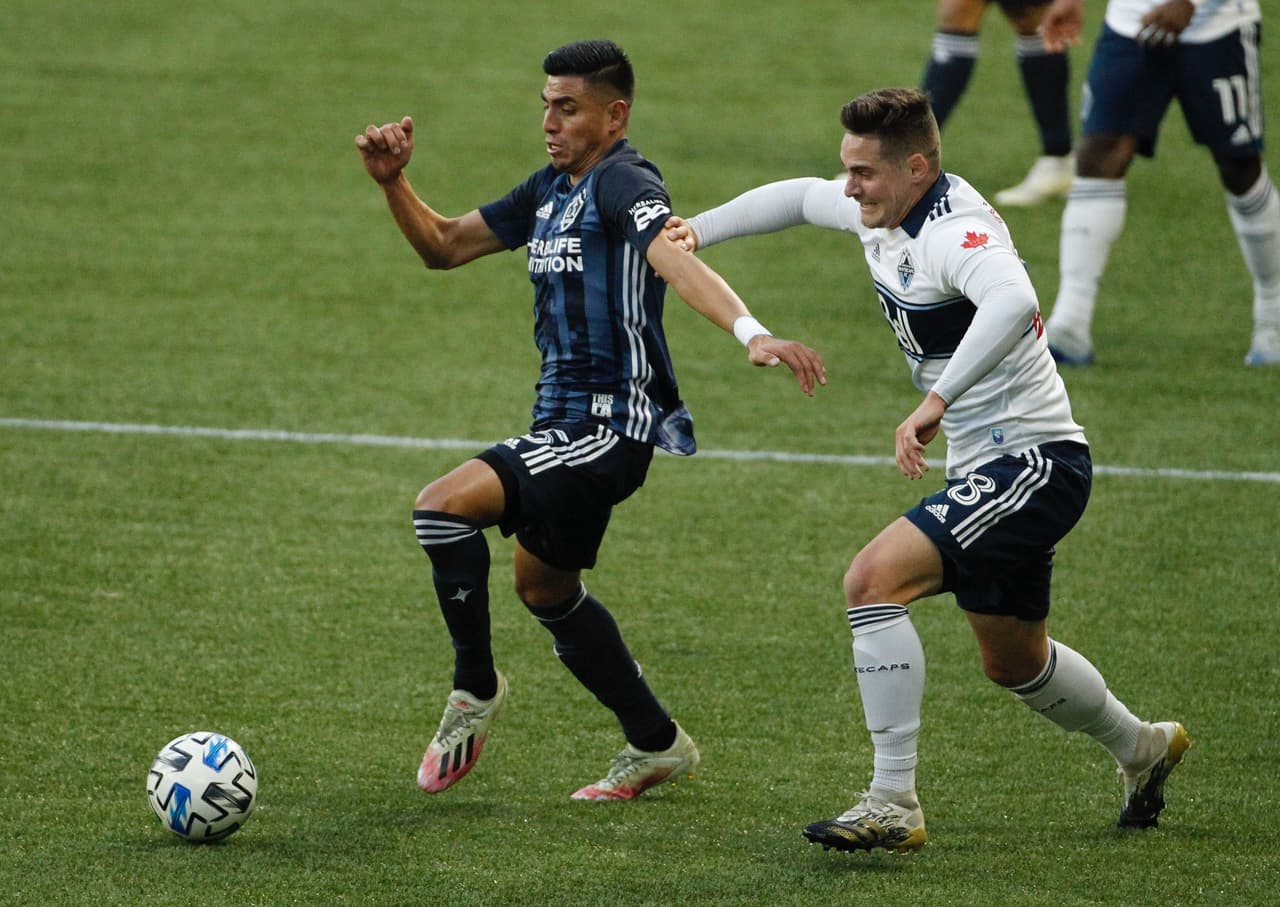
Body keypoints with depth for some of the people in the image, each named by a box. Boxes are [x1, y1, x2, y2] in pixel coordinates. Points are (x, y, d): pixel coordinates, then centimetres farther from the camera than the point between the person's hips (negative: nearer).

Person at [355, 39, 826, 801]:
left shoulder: (623, 183, -15)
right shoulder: (551, 191, 14)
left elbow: (677, 261, -33)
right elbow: (444, 246, 23)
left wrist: (752, 332, -49)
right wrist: (393, 182, 5)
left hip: (609, 428, -10)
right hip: (564, 423, 10)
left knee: (443, 507, -23)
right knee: (546, 588, 22)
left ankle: (476, 688, -6)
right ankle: (657, 745, 34)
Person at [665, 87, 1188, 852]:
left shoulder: (957, 230, -25)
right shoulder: (886, 211, 4)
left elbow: (1012, 303, -47)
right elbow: (800, 198, 25)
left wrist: (935, 403, -52)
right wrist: (696, 232, 16)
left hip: (1034, 464, -11)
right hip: (993, 471, 11)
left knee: (874, 578, -24)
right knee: (1014, 661, 25)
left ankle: (894, 803, -22)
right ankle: (1144, 748, 52)